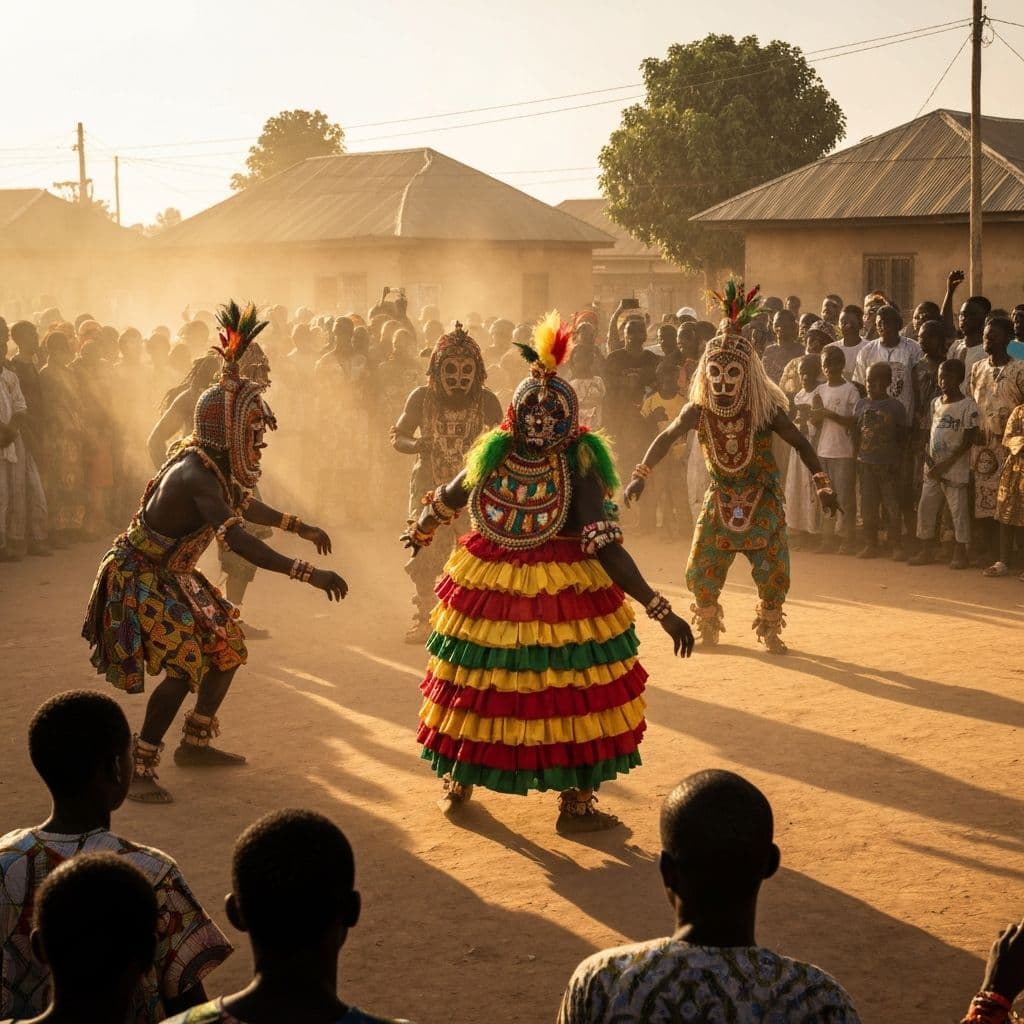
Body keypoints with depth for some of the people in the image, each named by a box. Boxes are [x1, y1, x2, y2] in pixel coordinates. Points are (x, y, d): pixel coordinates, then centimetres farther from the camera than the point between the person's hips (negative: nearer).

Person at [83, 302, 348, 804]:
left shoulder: (217, 466, 0)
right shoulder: (197, 476, -30)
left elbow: (244, 505, 23)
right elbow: (239, 541, -43)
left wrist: (301, 527, 24)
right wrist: (308, 574, -47)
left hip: (174, 576, 10)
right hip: (140, 579, -10)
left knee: (228, 646, 13)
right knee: (184, 664, -20)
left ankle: (195, 744, 27)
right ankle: (138, 769, -11)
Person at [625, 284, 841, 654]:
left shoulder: (765, 409, -17)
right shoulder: (699, 411, -12)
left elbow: (800, 443, -17)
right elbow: (667, 437, -10)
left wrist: (822, 484, -27)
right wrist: (640, 475, -22)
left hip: (763, 501, -1)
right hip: (720, 501, 2)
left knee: (773, 572, -6)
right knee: (701, 570, -4)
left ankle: (770, 631, 17)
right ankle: (707, 629, 19)